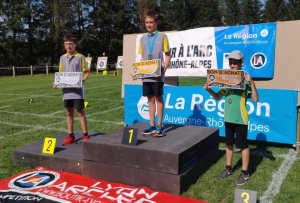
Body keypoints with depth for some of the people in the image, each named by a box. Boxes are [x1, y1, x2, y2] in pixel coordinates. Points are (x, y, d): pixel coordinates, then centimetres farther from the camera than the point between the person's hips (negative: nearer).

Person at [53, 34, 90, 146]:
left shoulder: (80, 57, -5)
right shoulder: (62, 58, 10)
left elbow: (87, 72, -3)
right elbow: (60, 74, 16)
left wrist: (82, 81, -19)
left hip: (77, 90, -5)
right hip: (66, 90, 5)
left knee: (80, 112, -1)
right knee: (69, 112, 11)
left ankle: (85, 135, 8)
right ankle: (70, 136, 20)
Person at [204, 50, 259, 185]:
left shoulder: (245, 79, -8)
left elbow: (255, 99, -15)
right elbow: (218, 97, 13)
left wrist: (252, 83, -25)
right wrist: (209, 90, -4)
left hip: (241, 118, -5)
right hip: (228, 117, 5)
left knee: (243, 145, 5)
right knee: (229, 143, 16)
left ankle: (245, 172, 17)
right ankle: (228, 168, 30)